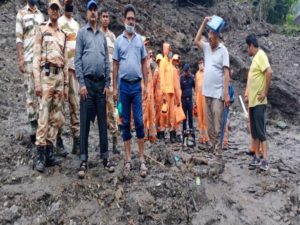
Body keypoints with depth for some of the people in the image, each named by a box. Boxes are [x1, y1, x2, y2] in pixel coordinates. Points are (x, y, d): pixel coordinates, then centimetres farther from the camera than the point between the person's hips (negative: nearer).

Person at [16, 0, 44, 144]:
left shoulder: (41, 15, 17)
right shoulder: (21, 14, 5)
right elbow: (18, 39, -1)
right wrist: (20, 59, -10)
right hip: (28, 59, -4)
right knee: (30, 93, -1)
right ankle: (33, 128, 4)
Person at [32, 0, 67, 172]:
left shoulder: (63, 34, 19)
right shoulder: (42, 30, 5)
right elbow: (36, 57, -2)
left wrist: (66, 84, 13)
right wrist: (37, 82, -11)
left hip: (60, 76, 5)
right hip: (46, 74, -5)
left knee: (56, 118, 5)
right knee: (44, 117, -9)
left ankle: (49, 152, 13)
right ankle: (40, 155, -4)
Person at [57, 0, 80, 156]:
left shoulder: (77, 24, 20)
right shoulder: (59, 22, 0)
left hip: (75, 67, 6)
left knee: (76, 105, 4)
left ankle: (77, 141, 8)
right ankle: (59, 141, 2)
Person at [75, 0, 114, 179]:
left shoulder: (103, 35, 17)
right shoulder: (82, 33, 5)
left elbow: (107, 60, 14)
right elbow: (78, 59, -2)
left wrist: (108, 84, 5)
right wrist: (82, 83, -11)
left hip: (101, 83, 4)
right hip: (88, 82, -4)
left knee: (103, 121, 7)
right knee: (85, 122, -3)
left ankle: (105, 157, 14)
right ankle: (84, 161, 2)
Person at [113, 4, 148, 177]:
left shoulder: (140, 39, 6)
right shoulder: (119, 40, 4)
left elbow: (144, 63, 8)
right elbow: (115, 65, 5)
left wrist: (146, 85, 2)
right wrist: (115, 87, 1)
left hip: (137, 85, 0)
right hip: (123, 85, 0)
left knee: (139, 121, -2)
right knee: (125, 122, 7)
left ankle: (142, 158, 4)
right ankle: (128, 157, 15)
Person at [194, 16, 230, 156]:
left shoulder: (223, 50, -5)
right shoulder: (207, 48, 13)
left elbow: (226, 72, -11)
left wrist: (226, 93, -17)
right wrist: (204, 23, 8)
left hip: (218, 93, -6)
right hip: (207, 92, 7)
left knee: (217, 124, -6)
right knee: (210, 125, 9)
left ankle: (218, 149, -1)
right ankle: (214, 146, 17)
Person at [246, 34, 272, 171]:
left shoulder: (261, 55, -11)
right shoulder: (255, 58, 18)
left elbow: (269, 72, -25)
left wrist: (265, 92, -21)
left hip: (259, 102, -9)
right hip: (252, 101, 9)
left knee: (261, 130, -9)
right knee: (254, 130, 11)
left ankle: (265, 160, -6)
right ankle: (257, 157, 17)